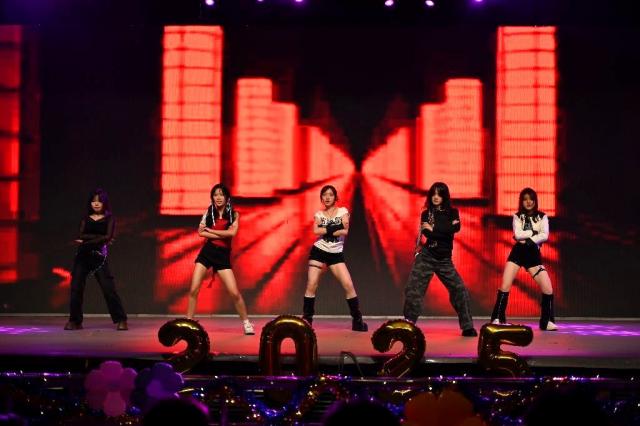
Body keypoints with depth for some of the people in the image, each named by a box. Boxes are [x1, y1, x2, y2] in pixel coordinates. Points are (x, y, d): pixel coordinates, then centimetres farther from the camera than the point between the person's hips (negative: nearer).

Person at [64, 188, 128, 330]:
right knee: (76, 287, -1)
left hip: (99, 256, -3)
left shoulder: (109, 219, 6)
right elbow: (81, 236, -3)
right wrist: (99, 237, -13)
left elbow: (108, 237, -9)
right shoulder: (86, 218, 13)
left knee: (108, 288, -10)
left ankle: (120, 320, -4)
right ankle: (75, 321, 9)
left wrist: (87, 241, -12)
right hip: (82, 255, 3)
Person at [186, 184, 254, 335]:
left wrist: (210, 230, -8)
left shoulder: (234, 214, 3)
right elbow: (201, 232, -6)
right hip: (206, 252, 1)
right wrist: (222, 234, -12)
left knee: (234, 293, -6)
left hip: (223, 255, -1)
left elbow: (232, 232, -14)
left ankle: (246, 322, 11)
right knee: (193, 290, -5)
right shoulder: (209, 212, 6)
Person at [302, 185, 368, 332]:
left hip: (336, 254, -1)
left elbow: (345, 231, -12)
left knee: (348, 285, -10)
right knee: (311, 285, -6)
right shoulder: (319, 214, 7)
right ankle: (306, 319, 2)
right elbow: (316, 231, -12)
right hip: (319, 252, 1)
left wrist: (325, 230, -13)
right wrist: (334, 228, -17)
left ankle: (358, 320, -3)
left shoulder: (342, 211, 4)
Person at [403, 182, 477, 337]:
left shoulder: (452, 212, 8)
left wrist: (434, 228, -12)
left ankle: (467, 327, 3)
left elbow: (456, 228, -12)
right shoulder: (426, 214, 4)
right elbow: (427, 234, -13)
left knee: (459, 289, -6)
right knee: (413, 288, -10)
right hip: (426, 257, -1)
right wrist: (446, 229, -15)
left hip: (444, 260, 1)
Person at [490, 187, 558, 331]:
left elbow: (545, 236, -9)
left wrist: (529, 240, -16)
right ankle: (497, 319, -3)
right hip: (517, 253, -1)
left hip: (534, 255, 1)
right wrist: (534, 232, -9)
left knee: (548, 288, -8)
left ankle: (547, 321, 4)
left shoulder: (542, 217, 7)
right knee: (505, 286, -10)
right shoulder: (517, 217, 6)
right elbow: (518, 234, -10)